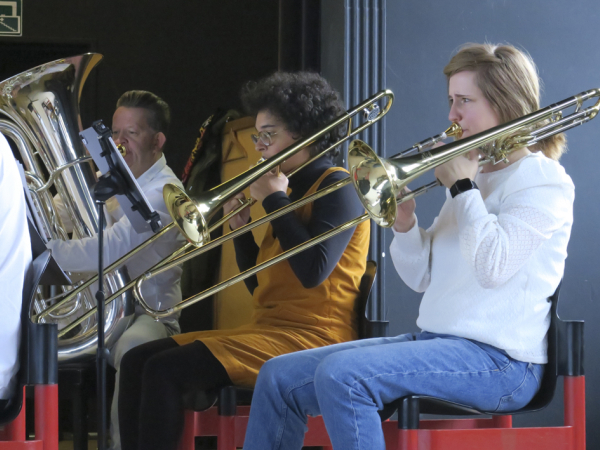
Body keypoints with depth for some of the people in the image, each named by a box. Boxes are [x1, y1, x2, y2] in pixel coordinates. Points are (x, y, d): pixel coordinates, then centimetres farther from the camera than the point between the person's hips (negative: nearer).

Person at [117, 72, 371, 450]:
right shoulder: (295, 189, 21)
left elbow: (313, 272, -23)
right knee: (137, 361, 1)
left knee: (165, 371, -23)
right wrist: (242, 229, 7)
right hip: (268, 329, 10)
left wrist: (275, 200, -12)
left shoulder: (338, 188, -7)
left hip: (310, 337, -10)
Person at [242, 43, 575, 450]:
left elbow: (493, 267, -21)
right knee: (280, 378, 0)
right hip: (435, 340, 9)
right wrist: (404, 221, -1)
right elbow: (422, 277, 19)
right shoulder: (471, 175, 19)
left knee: (341, 374, -30)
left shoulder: (542, 179, -6)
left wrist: (463, 187, -9)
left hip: (498, 360, -9)